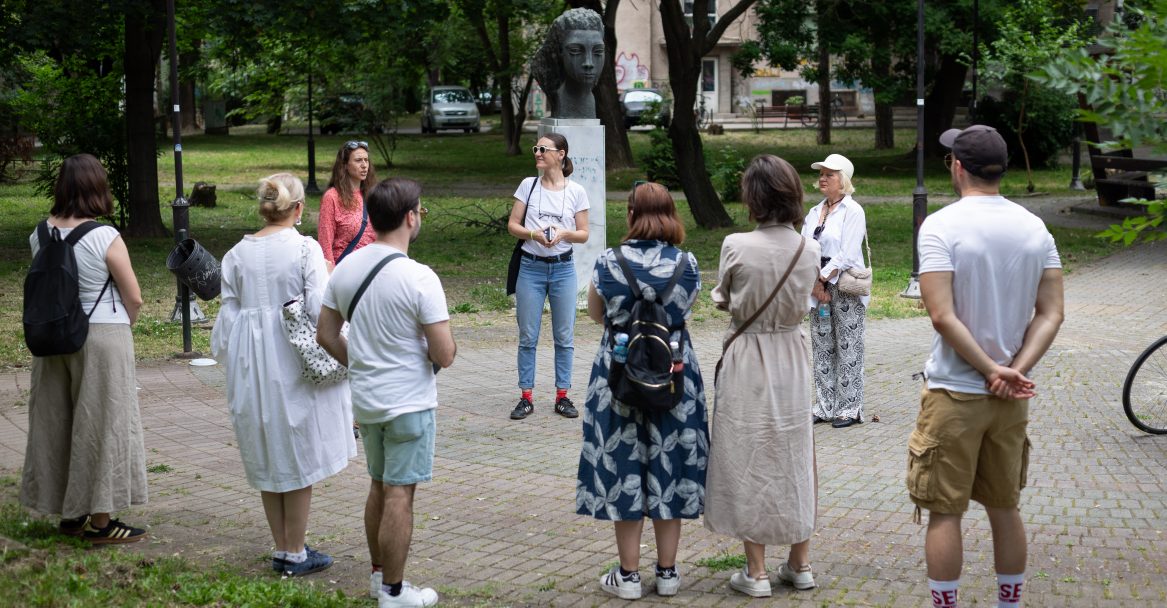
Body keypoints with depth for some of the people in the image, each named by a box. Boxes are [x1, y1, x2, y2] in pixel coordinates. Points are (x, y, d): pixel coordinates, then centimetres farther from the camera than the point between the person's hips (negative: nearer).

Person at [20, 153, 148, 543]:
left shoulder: (41, 234, 0)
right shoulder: (105, 237, -16)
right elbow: (134, 298, -11)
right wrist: (124, 325, 8)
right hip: (103, 337, -6)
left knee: (57, 421, 15)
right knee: (100, 424, 3)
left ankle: (70, 514, 24)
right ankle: (99, 522, 8)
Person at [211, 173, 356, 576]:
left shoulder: (238, 253, 3)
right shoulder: (305, 249, -11)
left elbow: (229, 314, 5)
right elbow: (320, 311, -15)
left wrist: (232, 361, 15)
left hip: (252, 367, 5)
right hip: (294, 362, -5)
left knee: (267, 460, 14)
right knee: (299, 458, 5)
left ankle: (281, 550, 22)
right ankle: (295, 554, 10)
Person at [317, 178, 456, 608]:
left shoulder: (346, 268, 0)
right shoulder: (419, 278, -20)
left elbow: (326, 335, 7)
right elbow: (445, 355, -19)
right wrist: (439, 348, 3)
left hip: (365, 401, 7)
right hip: (409, 403, -7)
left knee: (378, 487, 20)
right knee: (399, 495, 1)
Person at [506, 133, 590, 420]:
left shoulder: (576, 191, 0)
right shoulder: (528, 185, 2)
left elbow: (583, 234, 3)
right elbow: (512, 225, 2)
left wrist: (564, 233, -17)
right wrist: (533, 234, -17)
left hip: (563, 269, 0)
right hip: (531, 267, 0)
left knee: (564, 337, 5)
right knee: (527, 337, 3)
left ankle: (562, 396, 15)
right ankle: (526, 397, 10)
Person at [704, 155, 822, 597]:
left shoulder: (737, 246, -17)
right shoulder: (809, 249, -5)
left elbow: (722, 300, -1)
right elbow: (801, 303, 8)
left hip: (746, 361, -4)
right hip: (792, 359, 4)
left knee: (749, 463, 6)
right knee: (794, 459, 15)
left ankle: (756, 573, 10)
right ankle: (800, 564, 23)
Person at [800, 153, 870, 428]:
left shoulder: (852, 211, -7)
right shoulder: (814, 213, 13)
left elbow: (847, 255, -15)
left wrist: (824, 279, -11)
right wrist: (815, 284, -6)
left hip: (846, 289, -7)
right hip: (818, 289, 7)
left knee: (848, 351, -3)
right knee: (821, 349, 9)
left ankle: (850, 408, 3)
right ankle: (824, 407, 16)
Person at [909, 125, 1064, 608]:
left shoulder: (941, 226, -13)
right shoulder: (1034, 228, 3)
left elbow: (942, 316, -20)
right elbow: (1051, 313, -2)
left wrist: (992, 372, -14)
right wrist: (1016, 371, -10)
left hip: (954, 393, -5)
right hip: (1012, 400, 5)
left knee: (945, 513, 4)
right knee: (1005, 508, 17)